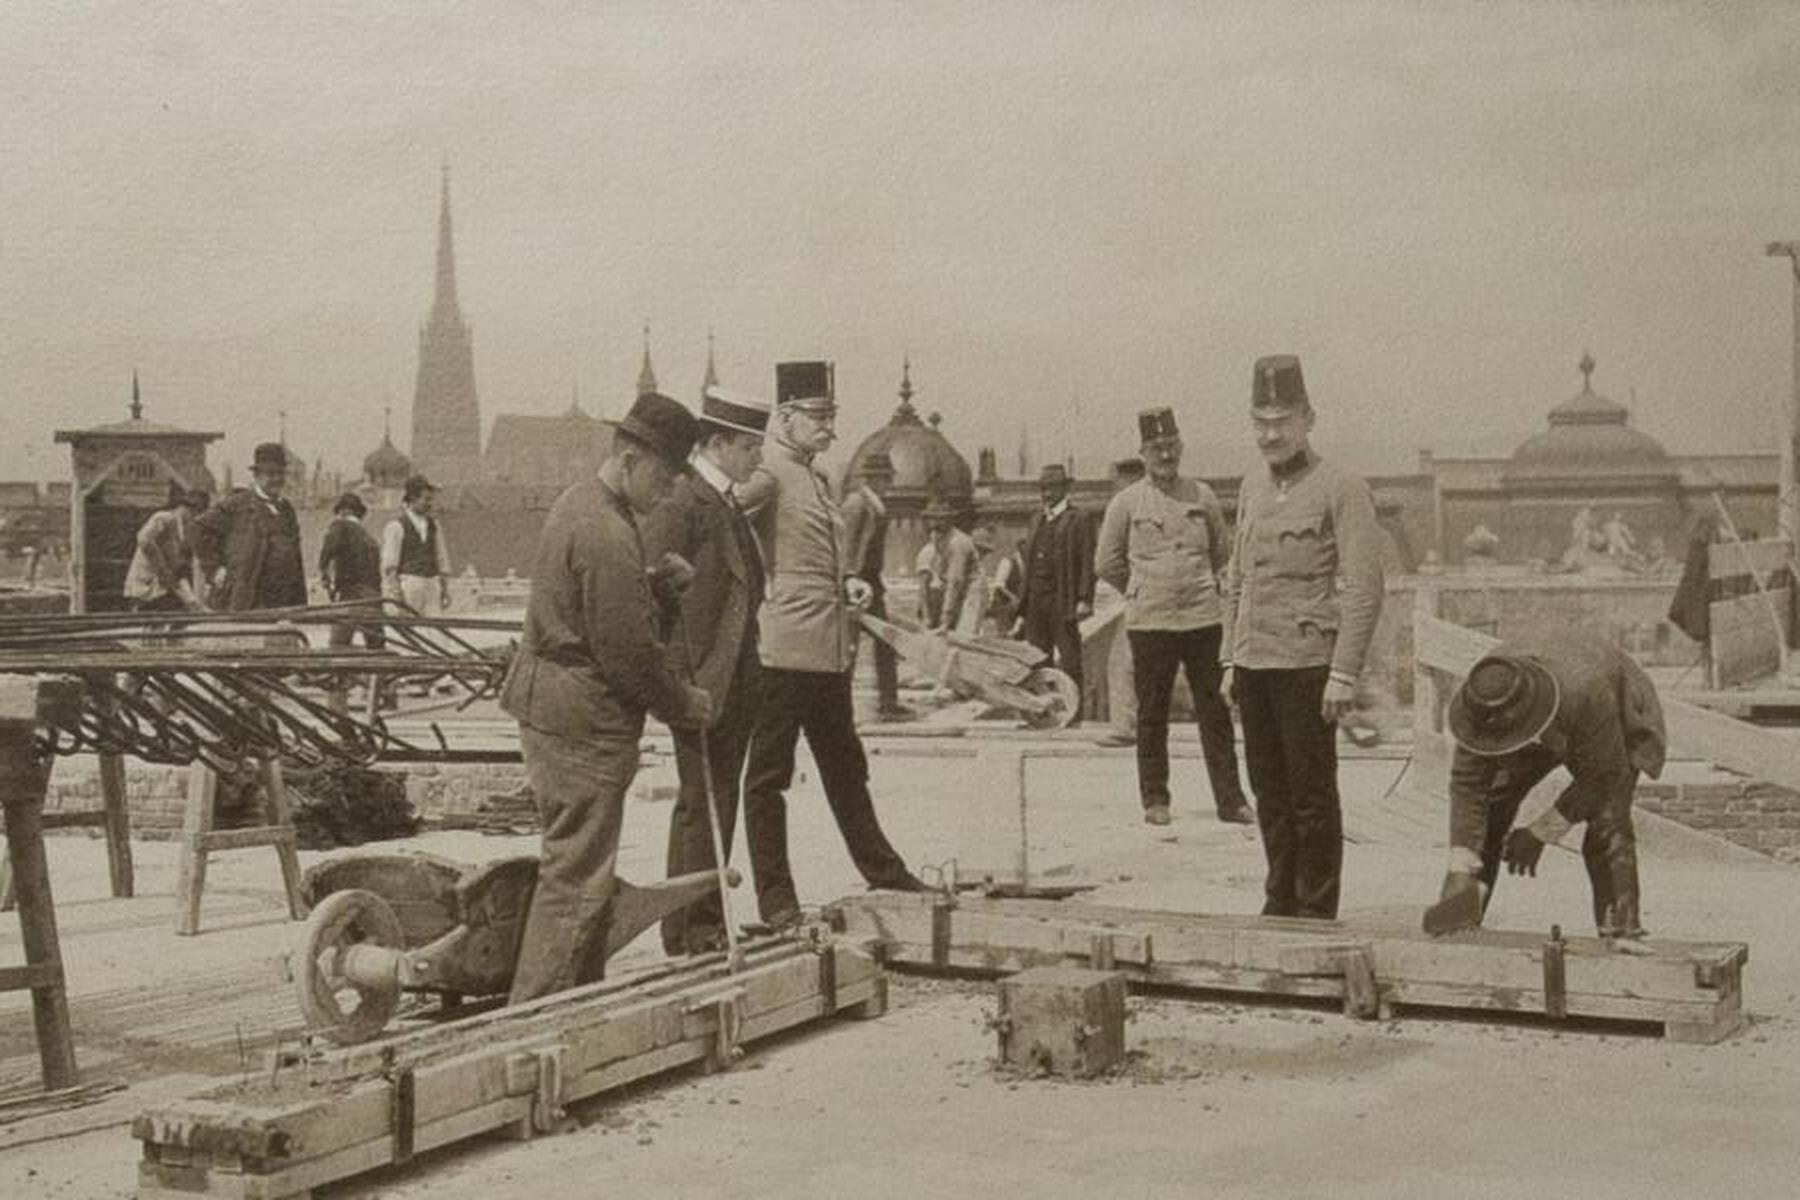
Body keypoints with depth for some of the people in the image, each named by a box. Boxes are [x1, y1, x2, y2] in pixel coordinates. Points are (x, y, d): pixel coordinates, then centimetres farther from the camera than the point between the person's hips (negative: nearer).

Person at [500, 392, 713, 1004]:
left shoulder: (576, 501, 13)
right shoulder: (609, 537, -21)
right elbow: (629, 653, -19)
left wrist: (655, 580, 8)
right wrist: (684, 703, -6)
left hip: (546, 695, 11)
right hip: (585, 718, -11)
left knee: (576, 863, 18)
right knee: (578, 872, -5)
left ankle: (580, 994, 28)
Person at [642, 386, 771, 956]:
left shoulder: (726, 505, 15)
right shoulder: (679, 506, -14)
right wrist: (682, 687, -20)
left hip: (733, 684, 9)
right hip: (702, 685, -9)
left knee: (713, 805, 15)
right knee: (705, 804, -4)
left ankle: (695, 927, 24)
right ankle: (696, 931, 3)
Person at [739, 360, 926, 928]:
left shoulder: (816, 478, 17)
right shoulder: (768, 471, -11)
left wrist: (848, 583, 9)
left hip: (831, 651, 9)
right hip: (783, 647, -9)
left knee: (845, 765, 20)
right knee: (768, 774, 0)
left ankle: (882, 869, 32)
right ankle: (776, 901, 5)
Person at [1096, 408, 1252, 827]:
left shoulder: (1202, 496, 6)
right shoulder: (1126, 503, 0)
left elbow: (1222, 551, 20)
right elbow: (1106, 564, 7)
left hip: (1203, 619, 1)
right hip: (1149, 622, -1)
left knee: (1215, 713, 1)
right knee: (1152, 715, 4)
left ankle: (1230, 800, 6)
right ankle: (1155, 799, 14)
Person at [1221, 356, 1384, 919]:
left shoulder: (1342, 489, -7)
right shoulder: (1252, 487, 13)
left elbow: (1364, 590, -11)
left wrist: (1344, 674, -16)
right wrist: (1230, 660, 15)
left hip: (1307, 663, -6)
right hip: (1254, 663, 6)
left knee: (1312, 796, -1)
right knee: (1269, 790, 12)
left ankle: (1317, 913, 8)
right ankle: (1280, 904, 22)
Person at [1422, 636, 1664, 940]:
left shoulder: (1586, 691, -45)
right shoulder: (1482, 702, -34)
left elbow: (1603, 776, -31)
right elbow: (1467, 786, -30)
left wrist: (1540, 833, -28)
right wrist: (1460, 874, -35)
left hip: (1616, 725, -4)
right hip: (1551, 732, 4)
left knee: (1607, 824, -22)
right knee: (1492, 799, -12)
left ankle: (1621, 932, -17)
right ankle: (1462, 901, -5)